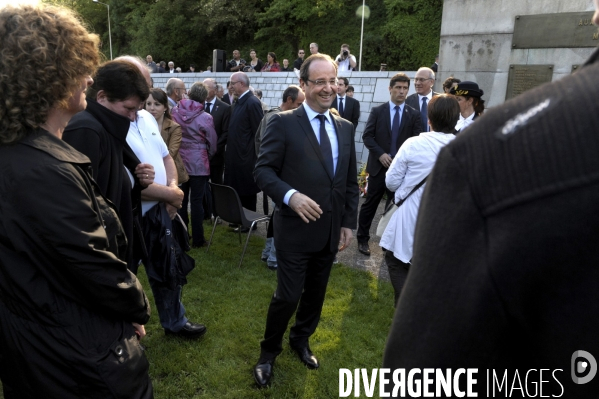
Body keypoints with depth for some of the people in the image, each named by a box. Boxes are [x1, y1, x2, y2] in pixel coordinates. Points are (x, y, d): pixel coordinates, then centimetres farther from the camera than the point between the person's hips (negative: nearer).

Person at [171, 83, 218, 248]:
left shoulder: (175, 112, -3)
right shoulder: (205, 117, -12)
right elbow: (212, 143, -2)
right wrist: (208, 156, 16)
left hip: (178, 161, 4)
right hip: (198, 163, -4)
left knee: (181, 199, 14)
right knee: (196, 201, 2)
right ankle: (197, 239, 10)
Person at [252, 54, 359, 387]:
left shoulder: (346, 128, 7)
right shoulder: (284, 123, -8)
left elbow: (351, 182, 10)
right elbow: (264, 170, -11)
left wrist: (348, 223, 6)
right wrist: (290, 195, -27)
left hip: (331, 230, 5)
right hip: (295, 229, -5)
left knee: (316, 292, 18)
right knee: (288, 295, 1)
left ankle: (301, 340, 44)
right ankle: (269, 351, 28)